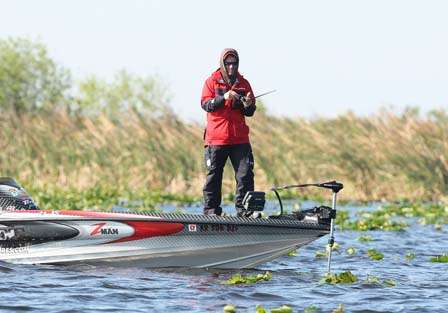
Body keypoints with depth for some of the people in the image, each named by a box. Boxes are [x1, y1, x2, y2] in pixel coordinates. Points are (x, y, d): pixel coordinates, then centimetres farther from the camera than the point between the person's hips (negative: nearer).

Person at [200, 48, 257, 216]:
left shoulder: (243, 83, 10)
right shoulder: (212, 82, 3)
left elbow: (250, 113, 11)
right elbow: (205, 104, -9)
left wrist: (248, 105, -13)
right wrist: (223, 97, -23)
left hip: (240, 139, 2)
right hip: (216, 138, -2)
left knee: (245, 174, -4)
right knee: (213, 176, 2)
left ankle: (244, 209, 0)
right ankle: (211, 210, 8)